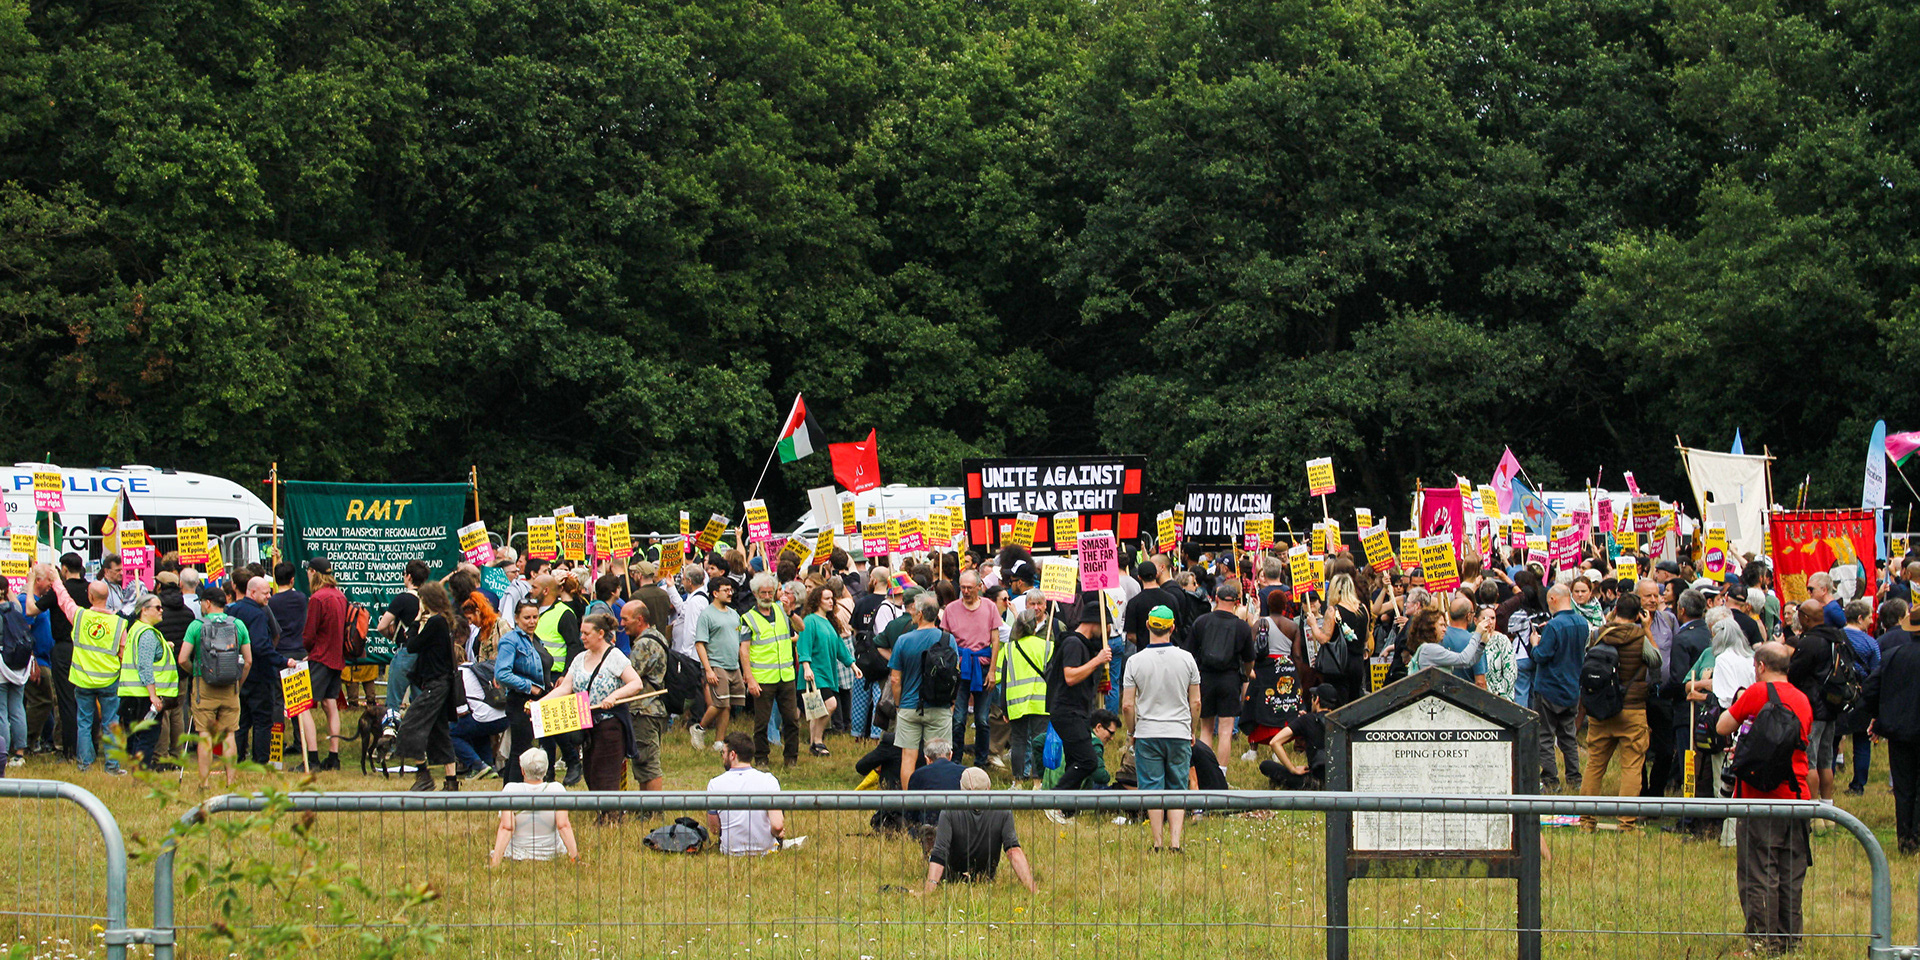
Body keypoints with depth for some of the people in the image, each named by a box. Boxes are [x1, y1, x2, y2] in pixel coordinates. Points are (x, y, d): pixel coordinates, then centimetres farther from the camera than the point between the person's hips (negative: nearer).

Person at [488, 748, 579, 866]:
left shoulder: (510, 789, -17)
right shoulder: (556, 789, -15)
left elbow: (506, 828, -25)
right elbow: (563, 825, -23)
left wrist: (495, 860, -27)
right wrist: (574, 857, -23)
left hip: (516, 854, 0)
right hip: (551, 854, 0)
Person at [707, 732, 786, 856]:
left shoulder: (715, 784, -12)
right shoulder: (768, 780, -14)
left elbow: (713, 829, -3)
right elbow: (777, 826, -21)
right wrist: (777, 833, 3)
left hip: (730, 852, 2)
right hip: (766, 849, -2)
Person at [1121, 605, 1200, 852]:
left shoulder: (1135, 661, -7)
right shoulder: (1186, 659, -3)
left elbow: (1127, 705, -6)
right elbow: (1195, 702, 3)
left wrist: (1132, 732, 9)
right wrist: (1192, 732, 17)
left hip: (1147, 734, -1)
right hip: (1179, 734, 1)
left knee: (1152, 788, 5)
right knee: (1177, 789, 8)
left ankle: (1158, 841, 4)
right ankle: (1175, 841, -3)